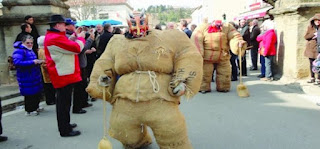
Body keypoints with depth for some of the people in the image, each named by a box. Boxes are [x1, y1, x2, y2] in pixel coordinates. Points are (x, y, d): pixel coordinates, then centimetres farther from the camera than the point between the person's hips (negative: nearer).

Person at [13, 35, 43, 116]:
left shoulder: (30, 50, 14)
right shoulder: (19, 51, -14)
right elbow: (17, 63, -28)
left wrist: (38, 61, 4)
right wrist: (32, 62, -29)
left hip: (34, 76, 9)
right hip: (26, 78, -9)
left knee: (37, 92, 16)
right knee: (29, 94, -2)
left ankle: (35, 107, 32)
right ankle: (29, 110, 13)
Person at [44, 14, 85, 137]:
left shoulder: (51, 36, 14)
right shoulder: (56, 38, -21)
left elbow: (65, 46, 22)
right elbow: (77, 48, -22)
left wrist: (72, 38, 9)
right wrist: (80, 38, -4)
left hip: (62, 74, 11)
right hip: (64, 75, -11)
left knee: (63, 101, 20)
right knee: (64, 102, -4)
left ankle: (65, 124, 34)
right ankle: (65, 130, 5)